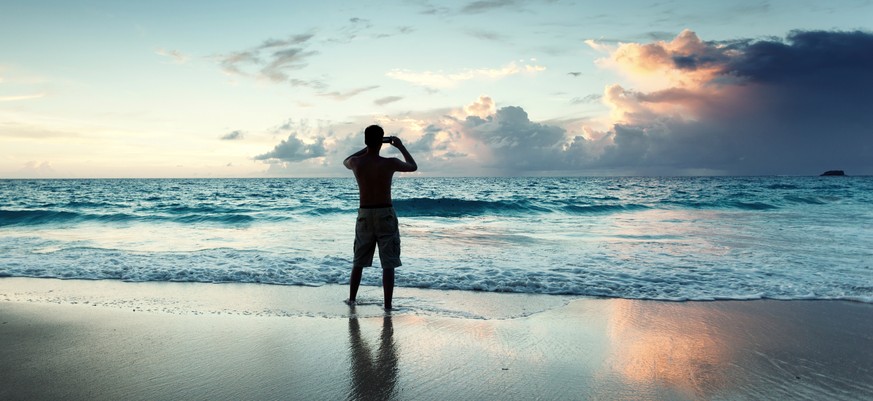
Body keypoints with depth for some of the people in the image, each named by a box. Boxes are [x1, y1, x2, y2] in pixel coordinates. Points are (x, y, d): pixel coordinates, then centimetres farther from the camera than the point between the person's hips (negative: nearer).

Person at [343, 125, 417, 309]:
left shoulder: (356, 162, -6)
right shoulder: (390, 163, -12)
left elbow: (346, 161, 22)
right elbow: (413, 166, 8)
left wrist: (368, 148, 23)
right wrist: (400, 146, 16)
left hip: (364, 215, 3)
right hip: (385, 215, -3)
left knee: (358, 262, 18)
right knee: (388, 264, 2)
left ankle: (351, 299, 27)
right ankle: (387, 305, 2)